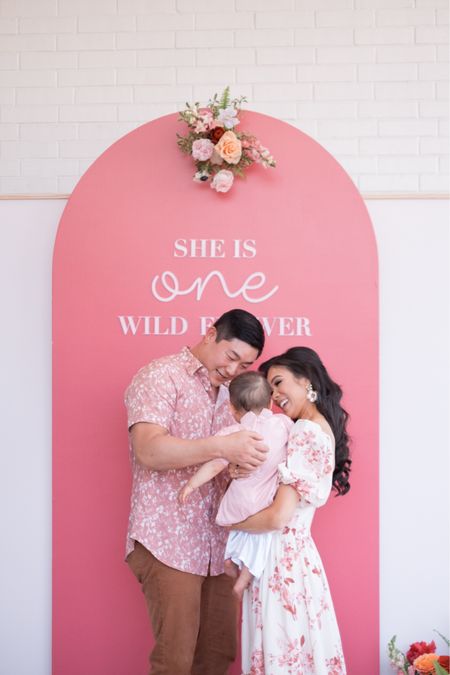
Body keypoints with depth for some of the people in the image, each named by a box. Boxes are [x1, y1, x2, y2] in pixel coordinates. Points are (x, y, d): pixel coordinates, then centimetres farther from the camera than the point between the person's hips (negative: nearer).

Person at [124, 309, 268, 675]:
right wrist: (221, 448, -33)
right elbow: (149, 450, -22)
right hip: (168, 543, -7)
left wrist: (246, 459, -2)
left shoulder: (229, 393, 16)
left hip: (217, 544, 7)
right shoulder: (160, 376, -6)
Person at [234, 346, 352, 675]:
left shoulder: (305, 432, -18)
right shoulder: (324, 430, 11)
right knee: (299, 648, 16)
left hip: (280, 558, -9)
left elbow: (279, 516, -23)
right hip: (295, 554, 9)